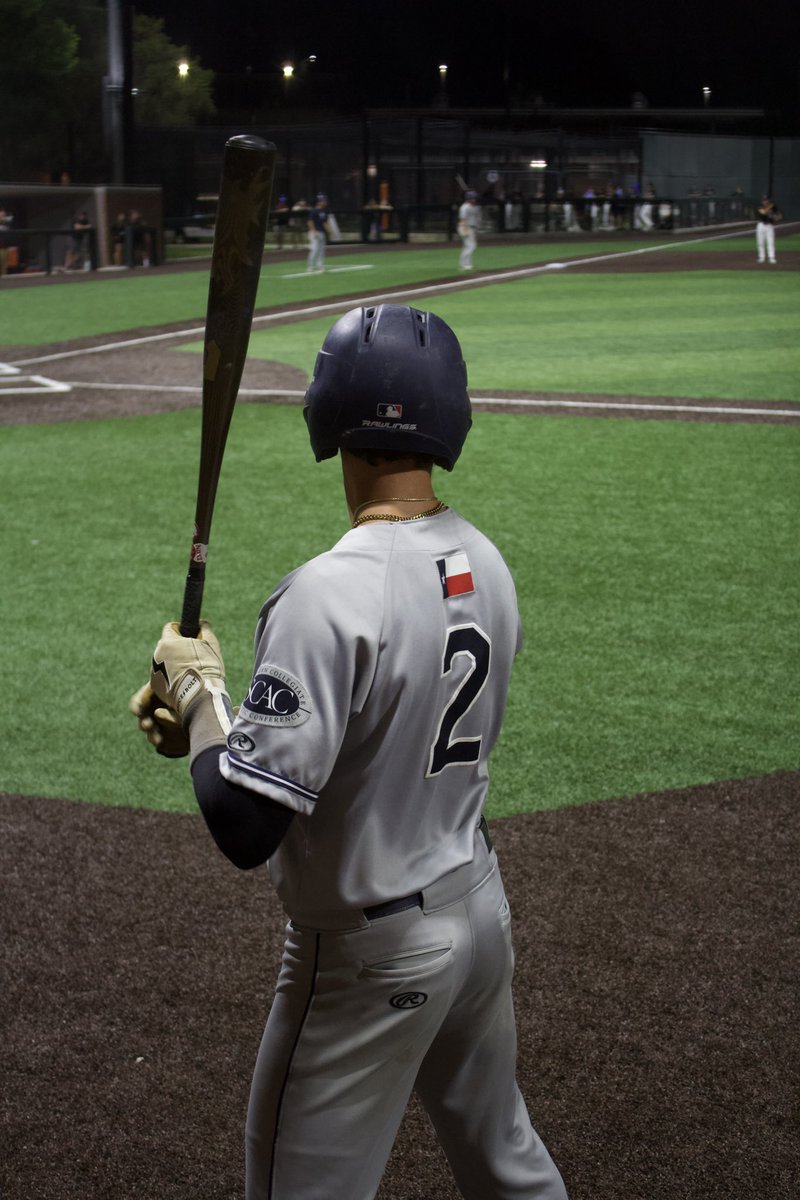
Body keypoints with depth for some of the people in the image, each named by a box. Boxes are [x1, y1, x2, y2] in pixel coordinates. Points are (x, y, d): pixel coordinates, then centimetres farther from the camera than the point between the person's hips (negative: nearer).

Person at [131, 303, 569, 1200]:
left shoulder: (330, 595, -27)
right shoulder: (486, 565, -1)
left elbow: (244, 829, -30)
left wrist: (200, 692, -13)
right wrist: (223, 720, 5)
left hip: (371, 957, -7)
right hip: (480, 912, 8)